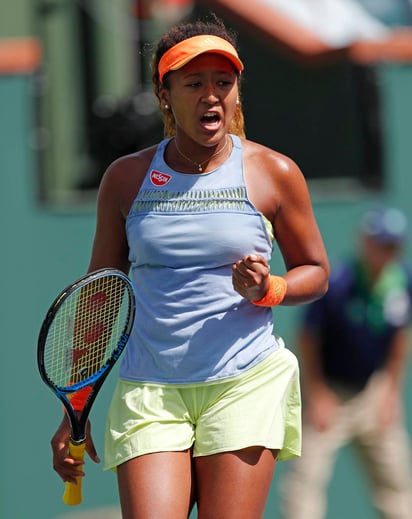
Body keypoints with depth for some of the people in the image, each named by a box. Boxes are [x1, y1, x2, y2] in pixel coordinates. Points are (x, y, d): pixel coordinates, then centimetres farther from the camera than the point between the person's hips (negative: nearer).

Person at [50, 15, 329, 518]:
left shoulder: (275, 173, 2)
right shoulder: (126, 178, 7)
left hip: (245, 383, -1)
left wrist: (267, 289, -11)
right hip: (147, 392, 1)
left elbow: (315, 271, 13)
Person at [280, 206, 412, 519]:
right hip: (328, 388, -5)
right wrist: (317, 395, -10)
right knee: (309, 472, -14)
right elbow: (308, 339, -13)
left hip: (373, 391, 5)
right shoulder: (337, 283, -22)